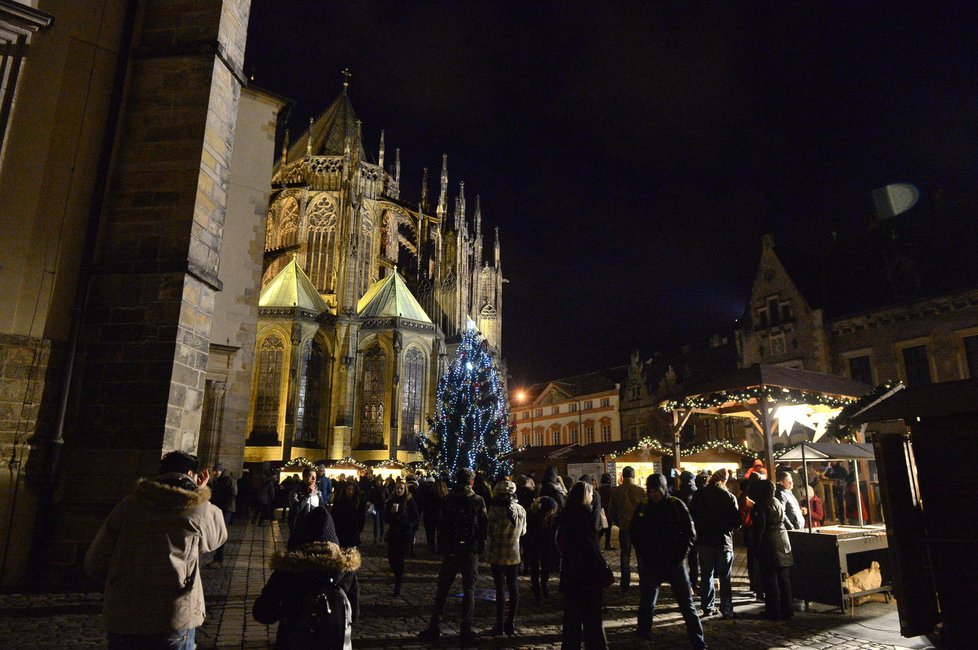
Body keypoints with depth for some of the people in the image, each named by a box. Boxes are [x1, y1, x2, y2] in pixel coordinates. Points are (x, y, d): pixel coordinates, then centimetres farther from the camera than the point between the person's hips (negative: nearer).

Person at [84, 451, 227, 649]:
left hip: (121, 620, 3)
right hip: (174, 621, -3)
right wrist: (199, 492, 19)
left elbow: (94, 564, 2)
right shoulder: (200, 509, -5)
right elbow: (217, 536, 16)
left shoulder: (129, 504, 1)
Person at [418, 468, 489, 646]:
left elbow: (441, 526, 1)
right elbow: (484, 526, -6)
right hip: (470, 551, -1)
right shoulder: (478, 501, -7)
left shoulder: (447, 500, -1)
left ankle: (434, 629, 14)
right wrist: (481, 547, 5)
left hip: (450, 551, 2)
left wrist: (441, 548, 7)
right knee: (469, 590, 8)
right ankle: (465, 631, 9)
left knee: (442, 590, 12)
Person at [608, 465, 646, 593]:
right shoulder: (640, 490, -9)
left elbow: (611, 510, 3)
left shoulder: (616, 491, -4)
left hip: (624, 527, 1)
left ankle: (624, 585, 8)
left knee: (625, 555, 9)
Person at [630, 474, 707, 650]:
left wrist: (680, 555, -8)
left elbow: (690, 534, -3)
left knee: (687, 605, 1)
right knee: (647, 604, 9)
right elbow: (635, 535, 12)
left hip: (675, 563, -1)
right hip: (651, 565, 2)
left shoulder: (676, 505, -6)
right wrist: (644, 555, 4)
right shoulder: (643, 509, 0)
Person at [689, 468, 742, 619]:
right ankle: (726, 610, 8)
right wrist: (726, 527, 11)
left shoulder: (699, 495, -3)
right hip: (723, 541, -2)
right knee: (725, 578, 7)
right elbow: (737, 523, -8)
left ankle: (708, 607, 16)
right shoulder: (729, 497, -10)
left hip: (704, 540, 2)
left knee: (706, 575, 12)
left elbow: (692, 516, 2)